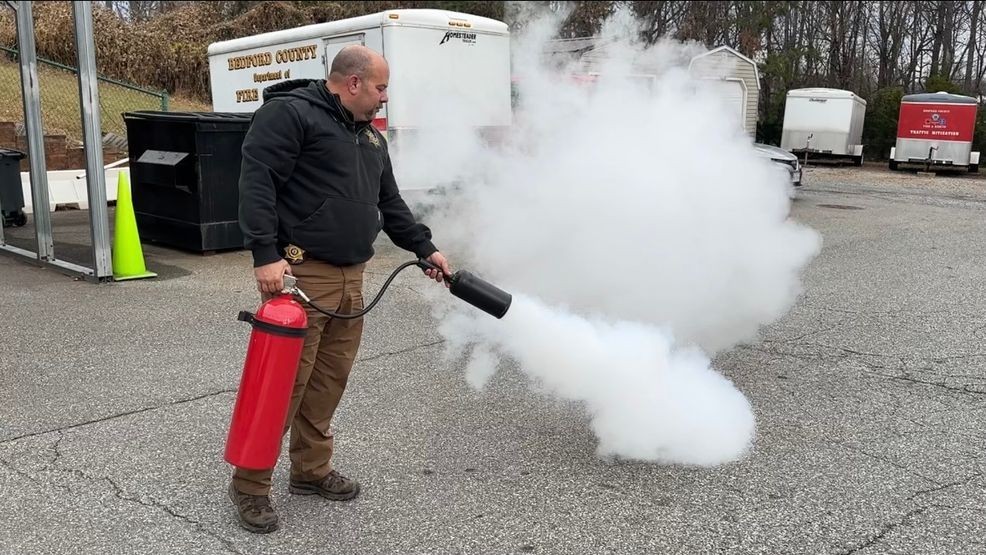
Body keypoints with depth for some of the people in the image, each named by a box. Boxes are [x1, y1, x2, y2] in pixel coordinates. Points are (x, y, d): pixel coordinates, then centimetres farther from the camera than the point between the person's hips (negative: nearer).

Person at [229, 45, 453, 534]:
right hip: (300, 274, -8)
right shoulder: (289, 113, -7)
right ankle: (249, 485, 9)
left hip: (350, 278, 8)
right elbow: (257, 183, -15)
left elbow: (390, 204, 26)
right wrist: (265, 255, -22)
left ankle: (312, 470, 28)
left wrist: (426, 249, 19)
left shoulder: (370, 137, 21)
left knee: (329, 380, 13)